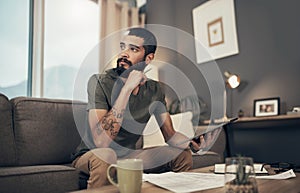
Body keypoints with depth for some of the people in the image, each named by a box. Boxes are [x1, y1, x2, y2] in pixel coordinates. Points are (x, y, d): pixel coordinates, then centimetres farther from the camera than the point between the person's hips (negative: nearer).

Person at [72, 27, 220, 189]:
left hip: (129, 155, 5)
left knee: (182, 155, -8)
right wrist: (127, 88, -34)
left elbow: (170, 134, -1)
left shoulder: (153, 89, -4)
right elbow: (101, 141, -32)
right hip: (90, 155, -4)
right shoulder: (99, 82, -21)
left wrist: (193, 143, -24)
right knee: (105, 156, -38)